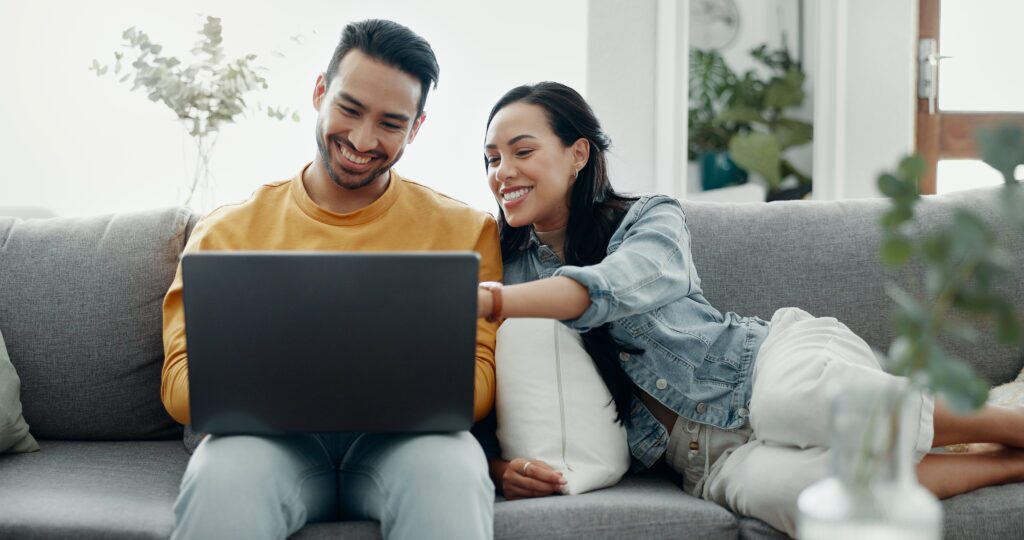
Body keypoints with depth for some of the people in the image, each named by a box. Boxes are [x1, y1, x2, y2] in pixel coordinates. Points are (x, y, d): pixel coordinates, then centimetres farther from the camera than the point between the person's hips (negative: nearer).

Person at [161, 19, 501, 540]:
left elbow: (476, 380, 2)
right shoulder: (228, 230, 11)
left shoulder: (465, 230, 10)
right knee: (220, 477, -34)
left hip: (402, 437, 0)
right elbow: (181, 385, 4)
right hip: (268, 436, 1)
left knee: (452, 470, -36)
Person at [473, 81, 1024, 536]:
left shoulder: (651, 220, 0)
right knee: (769, 482, -36)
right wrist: (500, 467, -16)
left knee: (793, 399, -40)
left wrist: (483, 300, -35)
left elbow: (607, 289, -22)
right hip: (711, 457, 2)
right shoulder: (510, 272, 10)